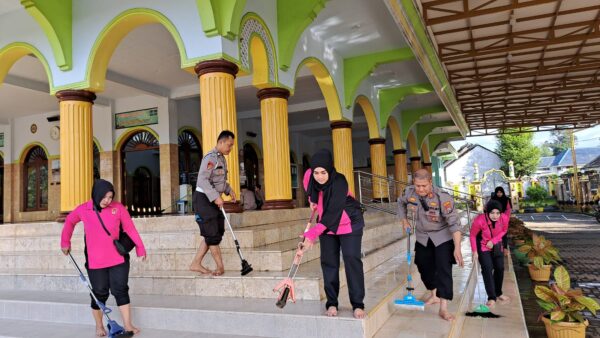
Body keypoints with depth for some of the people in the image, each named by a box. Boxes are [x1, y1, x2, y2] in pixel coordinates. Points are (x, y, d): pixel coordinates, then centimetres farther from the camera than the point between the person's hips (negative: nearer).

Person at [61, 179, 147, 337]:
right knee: (99, 294, 11)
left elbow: (130, 229, -5)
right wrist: (65, 243, 18)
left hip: (118, 259, -1)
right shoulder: (83, 210, -4)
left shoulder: (118, 208, -8)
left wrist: (140, 248, -4)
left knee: (121, 290, 1)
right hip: (95, 261, 1)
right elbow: (69, 222, 16)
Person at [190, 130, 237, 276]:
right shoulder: (210, 158, -16)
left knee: (218, 231, 10)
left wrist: (229, 190, 10)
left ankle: (196, 264, 17)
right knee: (212, 234, -4)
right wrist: (216, 197, -29)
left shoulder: (221, 158, 15)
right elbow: (202, 180, -25)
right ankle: (220, 267, 6)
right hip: (203, 198, -10)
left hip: (213, 199, 10)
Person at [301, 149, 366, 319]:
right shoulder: (309, 176, -17)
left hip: (349, 224, -5)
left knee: (352, 261, -9)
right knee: (329, 263, 3)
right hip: (326, 224, 5)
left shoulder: (339, 183, -33)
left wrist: (312, 234, -39)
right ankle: (332, 303, 13)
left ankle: (357, 305, 1)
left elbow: (331, 214, -37)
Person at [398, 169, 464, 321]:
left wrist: (457, 249, -34)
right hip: (422, 237, 5)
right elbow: (401, 203, 10)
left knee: (443, 269, -12)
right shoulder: (409, 191, -15)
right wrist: (404, 221, 1)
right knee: (424, 267, 15)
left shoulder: (442, 197, -30)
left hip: (442, 236, -5)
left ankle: (443, 308, -7)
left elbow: (454, 223, -29)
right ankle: (434, 295, 39)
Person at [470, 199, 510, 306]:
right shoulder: (479, 220, -35)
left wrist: (493, 241, -17)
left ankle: (498, 293, 33)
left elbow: (503, 231, -4)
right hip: (483, 247, -4)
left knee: (500, 268, 12)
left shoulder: (504, 218, -25)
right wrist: (474, 251, -14)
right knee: (487, 269, -14)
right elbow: (473, 235, -18)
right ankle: (492, 297, -9)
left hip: (497, 245, 4)